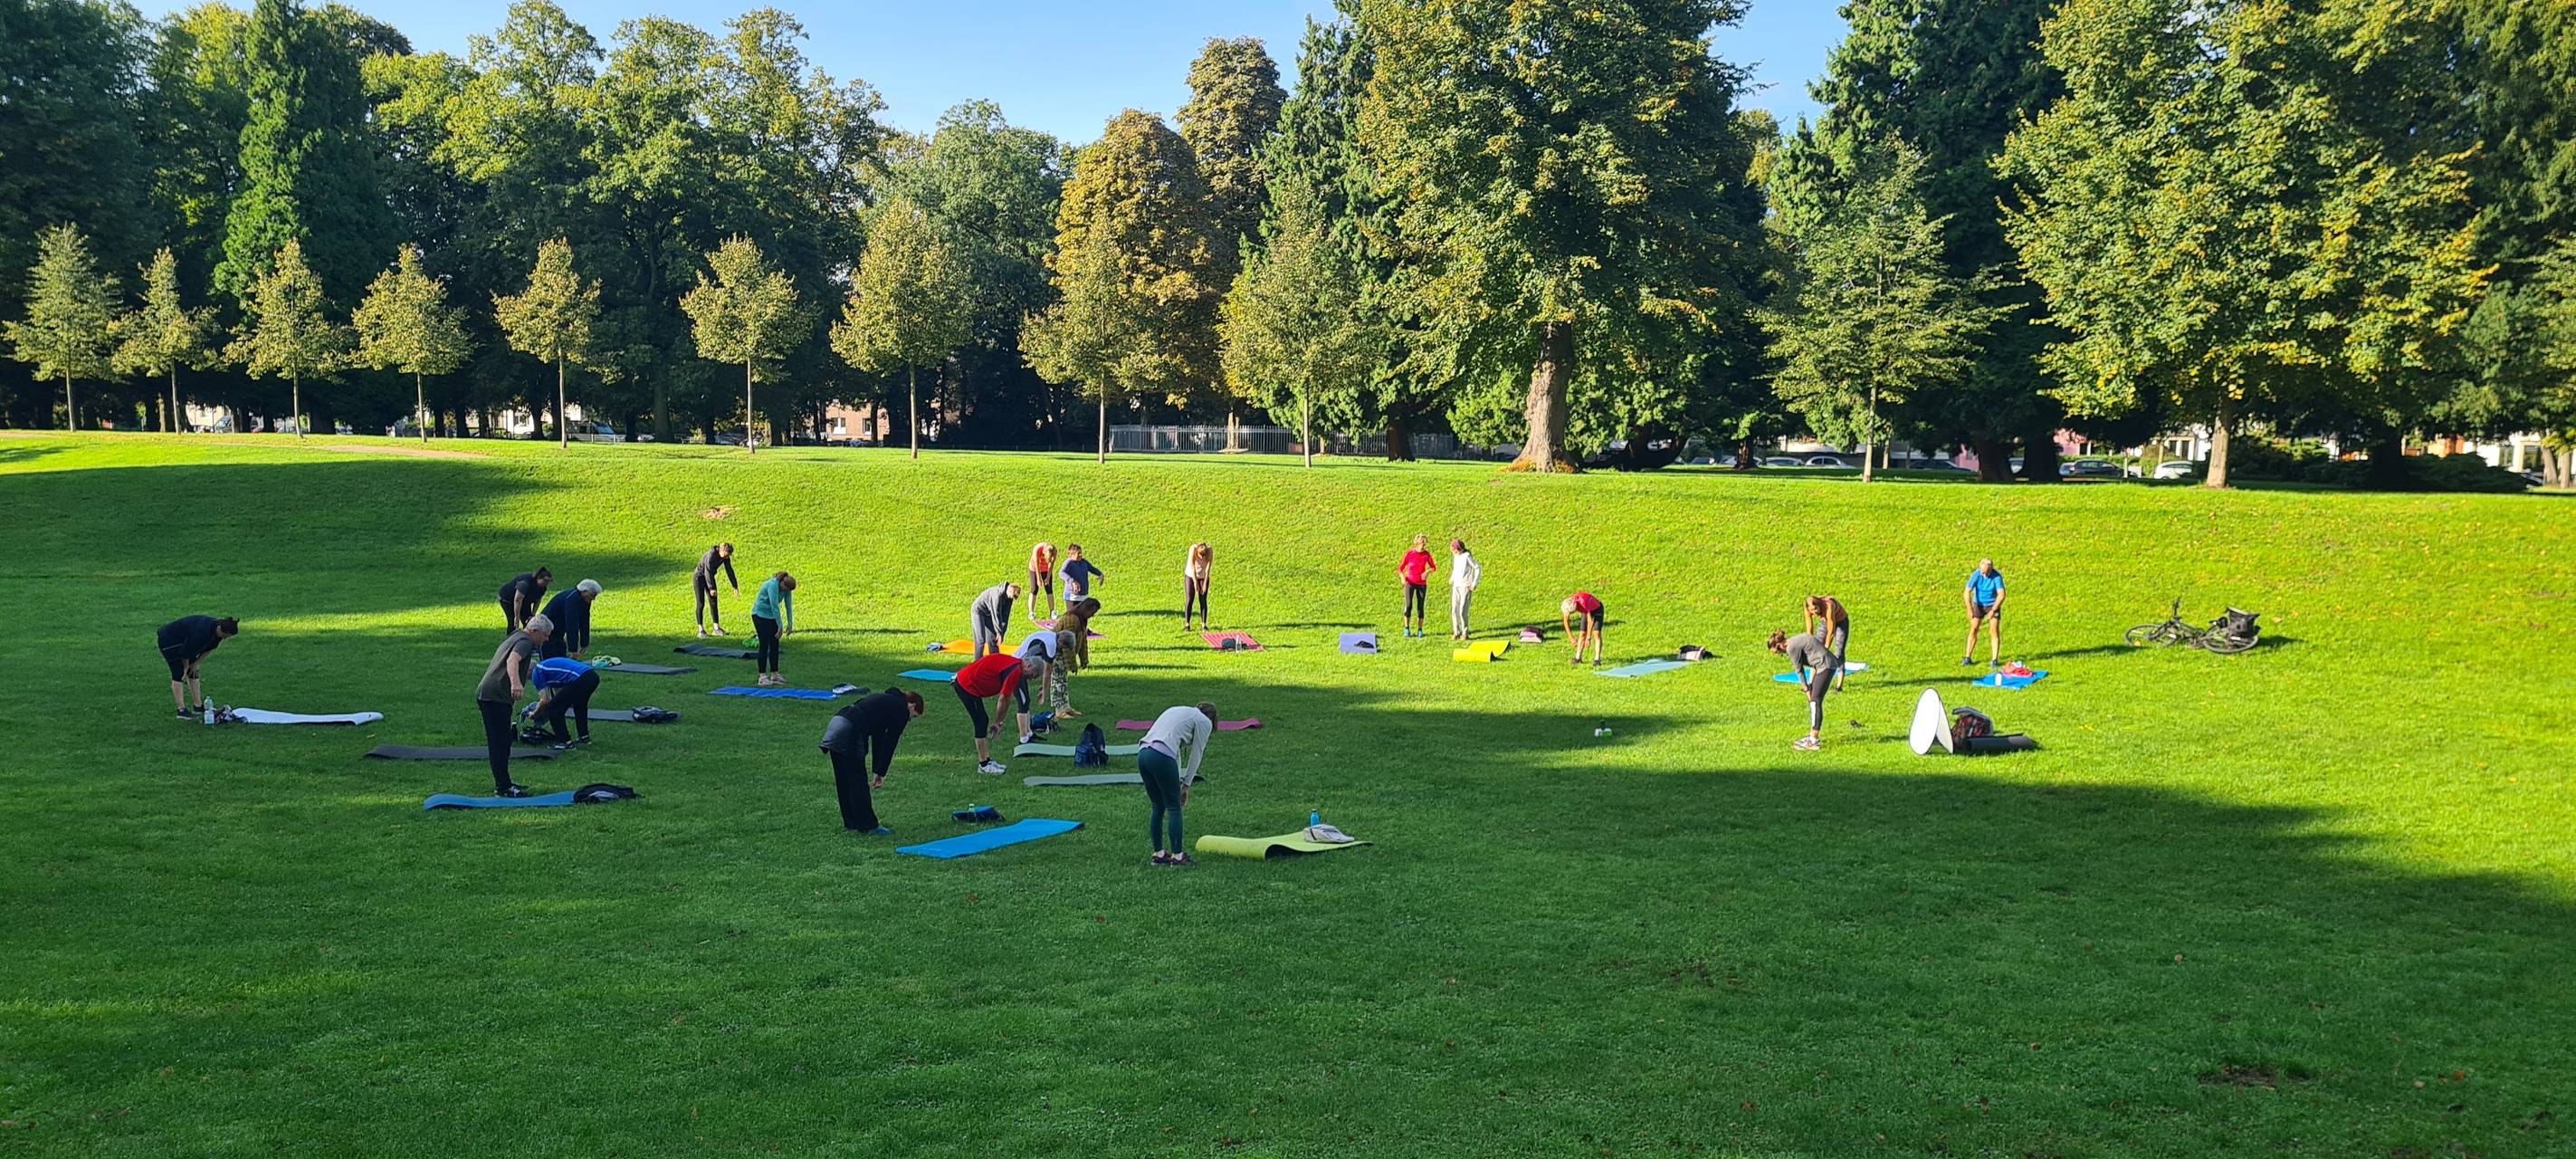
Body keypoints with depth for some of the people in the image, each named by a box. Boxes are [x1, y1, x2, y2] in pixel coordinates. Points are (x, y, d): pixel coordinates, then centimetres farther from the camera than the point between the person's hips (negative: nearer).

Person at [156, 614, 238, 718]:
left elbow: (208, 649, 4)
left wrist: (195, 664, 1)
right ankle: (182, 710, -12)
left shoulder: (216, 631, -11)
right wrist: (186, 666, -11)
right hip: (168, 640, -9)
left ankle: (198, 706, 13)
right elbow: (185, 651, -27)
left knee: (193, 673, 7)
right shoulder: (202, 632, -38)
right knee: (179, 674, -12)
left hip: (182, 641, 9)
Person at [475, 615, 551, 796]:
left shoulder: (515, 637, 24)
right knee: (500, 743, -8)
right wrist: (515, 683, -46)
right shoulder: (525, 641, -9)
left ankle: (503, 783, 23)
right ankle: (502, 788, -8)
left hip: (486, 695, 10)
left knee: (500, 742, 16)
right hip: (495, 696, -10)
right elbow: (512, 660, -30)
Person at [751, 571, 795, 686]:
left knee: (774, 645, 4)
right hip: (760, 614, -7)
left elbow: (789, 606, 1)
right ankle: (762, 676, -9)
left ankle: (775, 674, 7)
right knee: (764, 645, -10)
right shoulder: (773, 585, -29)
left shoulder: (786, 588, -5)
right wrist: (780, 626, -26)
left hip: (772, 616, 7)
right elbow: (775, 606, -29)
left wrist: (790, 624, -3)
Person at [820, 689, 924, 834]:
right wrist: (881, 773, 6)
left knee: (844, 781, 16)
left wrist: (877, 771, 29)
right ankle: (868, 826, 7)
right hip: (850, 732, -9)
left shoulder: (886, 700, 28)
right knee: (858, 782, 0)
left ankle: (852, 823, 26)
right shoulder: (901, 710, 4)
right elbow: (890, 743, 0)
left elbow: (877, 736, 30)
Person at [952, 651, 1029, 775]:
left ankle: (986, 760, 22)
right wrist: (998, 722, -2)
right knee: (981, 723, -5)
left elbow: (1003, 698, 15)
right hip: (966, 685, -10)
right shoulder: (1015, 671, -20)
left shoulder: (1014, 665, 11)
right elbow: (1004, 699, -15)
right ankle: (983, 765, 2)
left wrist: (997, 722, 15)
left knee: (983, 721, 15)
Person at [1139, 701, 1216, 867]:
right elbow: (1195, 755, 10)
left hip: (1142, 753, 7)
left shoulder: (1180, 711, 30)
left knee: (1158, 807, 17)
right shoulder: (1204, 722, 9)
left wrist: (1178, 782, 28)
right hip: (1161, 758, -7)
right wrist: (1186, 785, 19)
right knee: (1174, 808, 5)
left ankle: (1158, 854, 23)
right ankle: (1177, 856, 8)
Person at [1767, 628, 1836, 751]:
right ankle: (1813, 735, 22)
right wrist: (1810, 684, 10)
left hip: (1825, 666, -10)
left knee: (1815, 702, -9)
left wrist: (1807, 689, 2)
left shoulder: (1791, 648, -13)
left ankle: (1814, 742, -10)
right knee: (1812, 701, 15)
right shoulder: (1796, 641, 14)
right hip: (1827, 664, 10)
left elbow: (1800, 670, -7)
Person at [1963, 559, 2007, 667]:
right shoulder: (1976, 574, -19)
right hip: (1978, 604, 2)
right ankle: (1967, 658, 5)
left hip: (1993, 605, -2)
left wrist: (1993, 610, -23)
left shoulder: (1997, 576, -22)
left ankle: (1994, 660, -10)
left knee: (1994, 631, -9)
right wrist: (1970, 609, -24)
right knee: (1973, 629, 0)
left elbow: (2001, 595, -23)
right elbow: (1967, 592, -19)